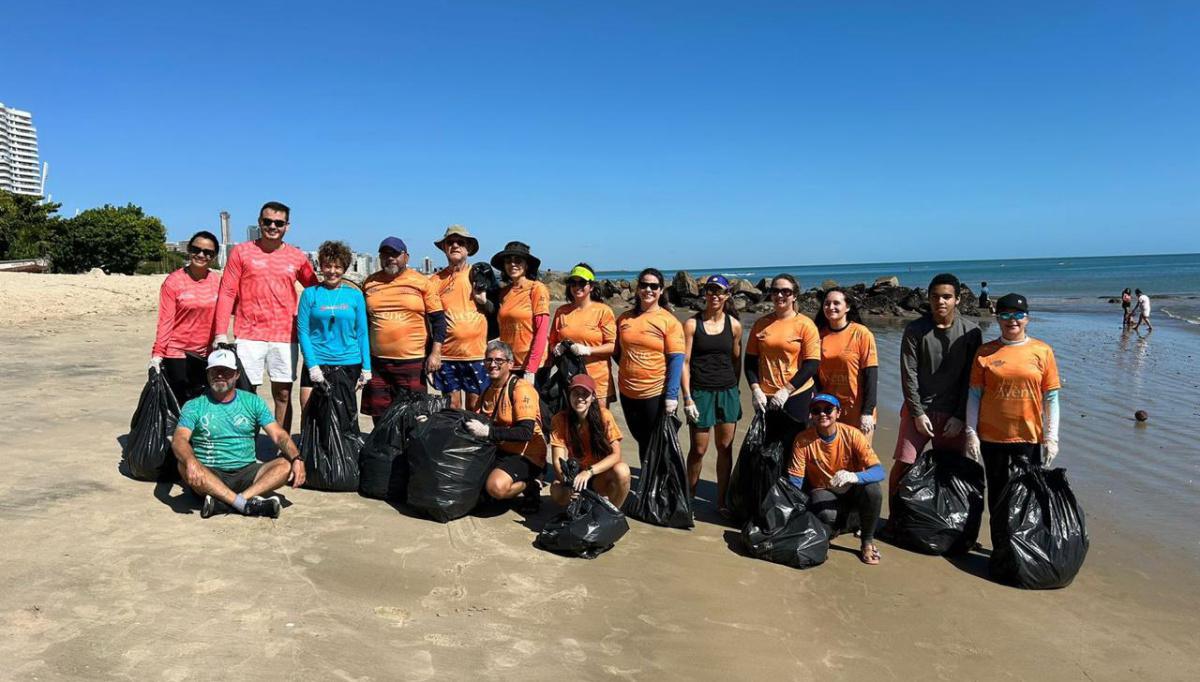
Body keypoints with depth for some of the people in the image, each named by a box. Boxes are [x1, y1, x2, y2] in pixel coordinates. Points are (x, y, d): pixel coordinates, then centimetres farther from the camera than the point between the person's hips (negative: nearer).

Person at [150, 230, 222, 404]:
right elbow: (165, 321, -7)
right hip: (177, 354, -3)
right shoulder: (173, 281, -5)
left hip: (206, 355, 4)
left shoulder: (217, 282, 4)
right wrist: (157, 354, -12)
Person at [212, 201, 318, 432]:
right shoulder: (241, 252, 4)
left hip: (285, 337, 2)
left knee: (283, 395, 6)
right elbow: (227, 294, 1)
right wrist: (221, 334, -6)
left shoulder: (297, 257, 8)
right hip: (249, 336, -1)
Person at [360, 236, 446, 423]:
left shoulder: (422, 282, 1)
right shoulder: (370, 283, 10)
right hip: (377, 362, 3)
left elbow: (438, 319, 0)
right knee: (379, 418, 9)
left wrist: (435, 353, -8)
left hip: (413, 362, -3)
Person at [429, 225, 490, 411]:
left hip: (476, 353, -1)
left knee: (475, 407, 2)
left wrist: (483, 300, -13)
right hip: (446, 355, 1)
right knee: (452, 408, 7)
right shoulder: (435, 281, 5)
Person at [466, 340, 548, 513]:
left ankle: (530, 487, 1)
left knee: (496, 486, -31)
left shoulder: (521, 389, -15)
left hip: (526, 455, -8)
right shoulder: (489, 390, 12)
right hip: (499, 450, 9)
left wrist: (487, 431, -29)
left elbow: (526, 433, -25)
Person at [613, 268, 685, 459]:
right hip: (628, 393, 5)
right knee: (642, 441, 19)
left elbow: (676, 359, -12)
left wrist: (671, 395, -18)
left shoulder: (669, 321, -8)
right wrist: (629, 370, 2)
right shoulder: (624, 318, 5)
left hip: (657, 393, -4)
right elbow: (617, 351, 16)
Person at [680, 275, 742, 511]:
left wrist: (734, 389, 10)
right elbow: (684, 362, -5)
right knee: (698, 449, 3)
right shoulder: (692, 324, -3)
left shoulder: (734, 325, 4)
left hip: (728, 392, 3)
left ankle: (721, 500, 18)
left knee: (725, 447, 7)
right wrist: (687, 398, -11)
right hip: (700, 392, -2)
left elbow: (736, 359, 13)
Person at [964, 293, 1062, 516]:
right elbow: (974, 395, 2)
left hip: (1030, 437, 0)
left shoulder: (1043, 351, -1)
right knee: (997, 492, 13)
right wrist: (971, 433, -3)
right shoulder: (985, 352, 0)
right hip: (992, 437, 1)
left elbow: (1051, 398, 1)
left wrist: (1051, 437, -2)